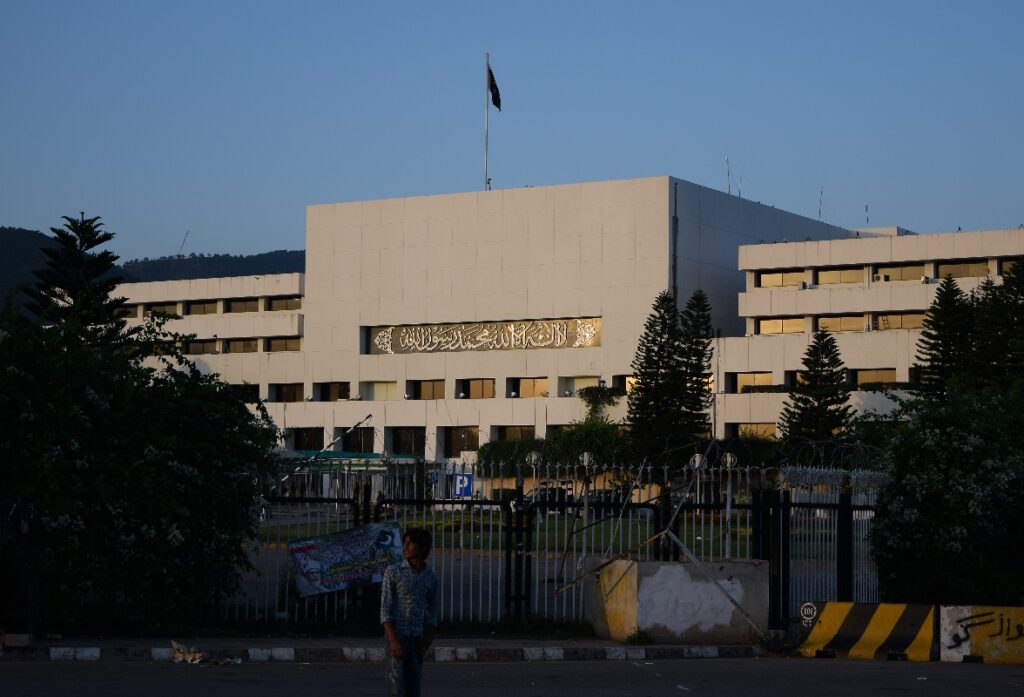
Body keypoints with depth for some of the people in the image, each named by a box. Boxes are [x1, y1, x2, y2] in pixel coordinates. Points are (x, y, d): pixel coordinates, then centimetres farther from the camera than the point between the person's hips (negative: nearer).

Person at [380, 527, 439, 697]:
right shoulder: (393, 571, -6)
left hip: (416, 639, 4)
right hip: (397, 636, -4)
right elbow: (385, 609, -9)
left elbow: (432, 613, 14)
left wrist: (428, 637, -3)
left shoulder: (430, 576, 7)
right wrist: (393, 640, -18)